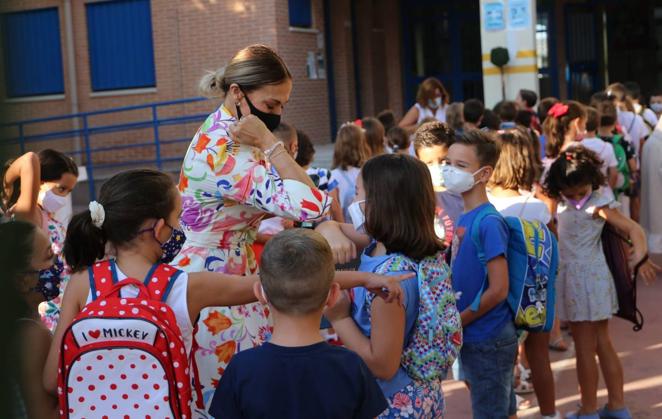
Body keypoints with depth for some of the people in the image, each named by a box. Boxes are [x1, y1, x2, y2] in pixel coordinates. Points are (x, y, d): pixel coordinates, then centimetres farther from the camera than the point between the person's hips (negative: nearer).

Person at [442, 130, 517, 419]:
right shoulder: (464, 219, 6)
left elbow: (498, 290, -22)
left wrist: (457, 321, -13)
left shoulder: (489, 223, -20)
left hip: (489, 342, -8)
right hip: (471, 339, 8)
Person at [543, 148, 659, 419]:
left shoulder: (597, 204, -15)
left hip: (587, 281, -8)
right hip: (573, 279, 8)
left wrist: (640, 255, -36)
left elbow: (632, 228, -23)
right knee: (603, 344, 15)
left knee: (585, 348, 2)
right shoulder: (564, 203, 6)